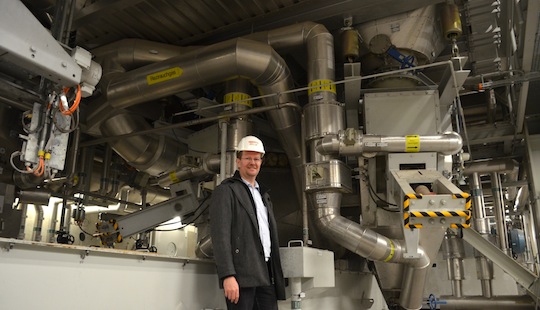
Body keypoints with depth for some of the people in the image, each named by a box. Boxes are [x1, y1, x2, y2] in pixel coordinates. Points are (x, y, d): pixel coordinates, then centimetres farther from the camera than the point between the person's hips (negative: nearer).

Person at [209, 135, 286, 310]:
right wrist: (228, 276, -20)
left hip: (265, 275, 7)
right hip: (241, 275, -6)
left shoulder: (263, 194, 21)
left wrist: (276, 275, 14)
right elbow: (220, 235, -12)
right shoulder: (226, 191, -2)